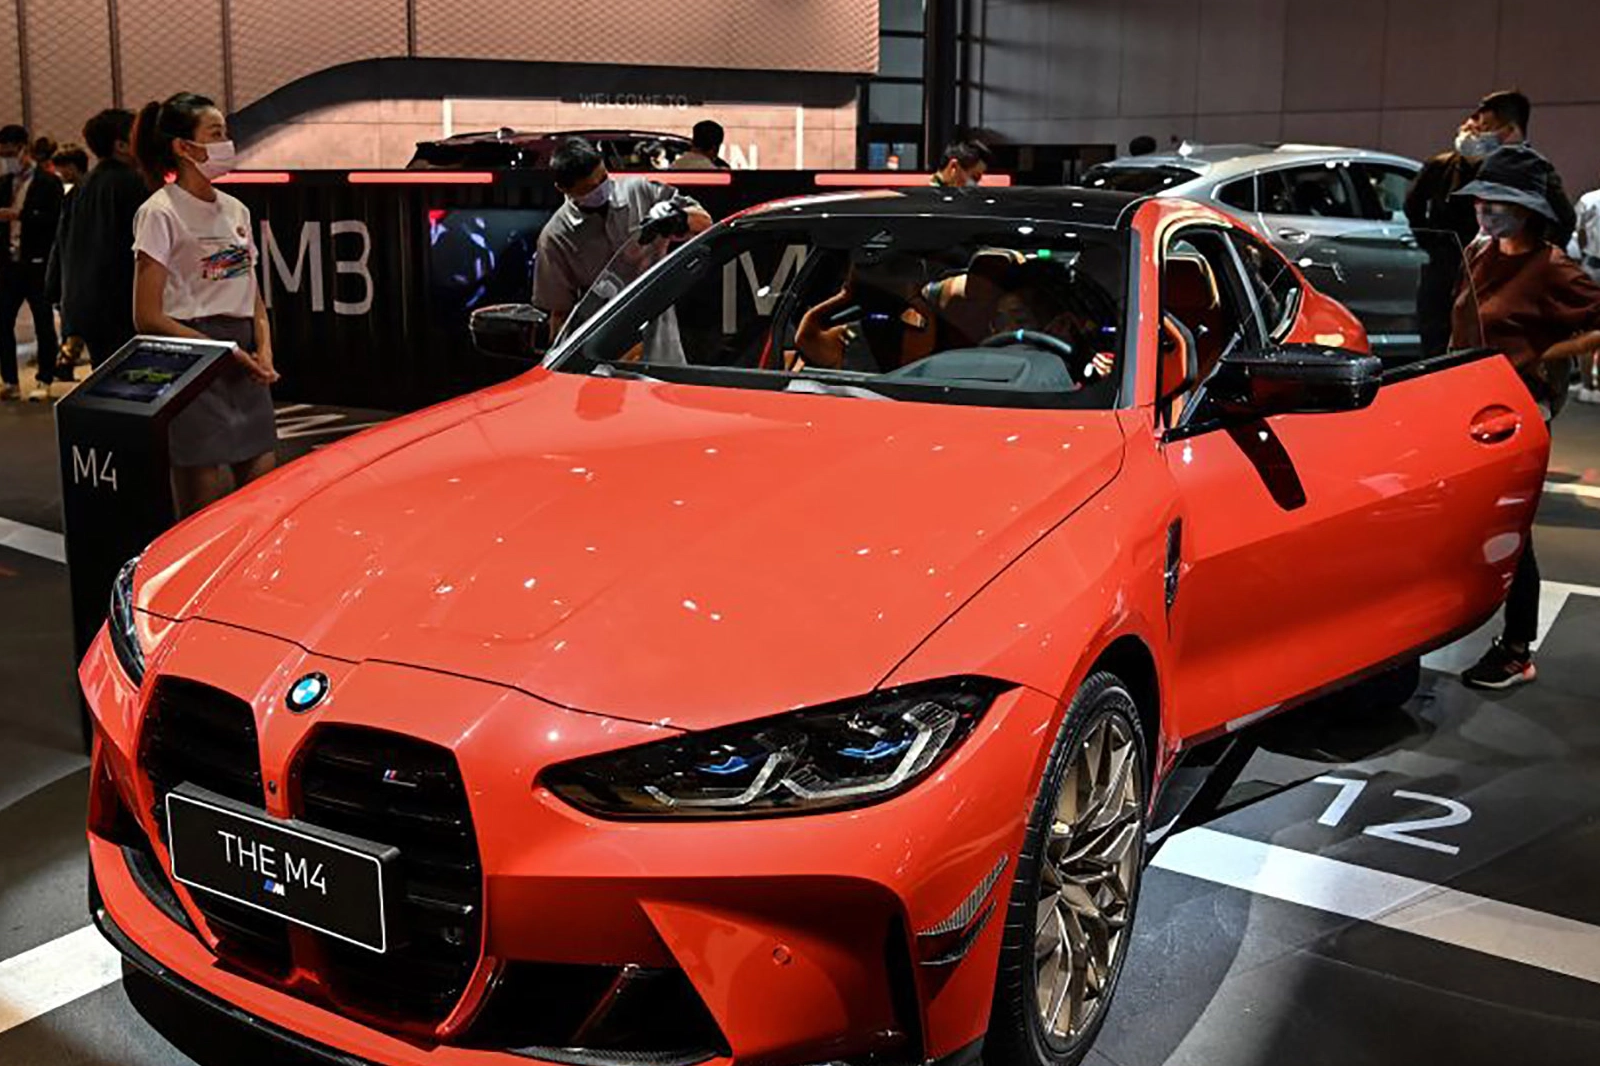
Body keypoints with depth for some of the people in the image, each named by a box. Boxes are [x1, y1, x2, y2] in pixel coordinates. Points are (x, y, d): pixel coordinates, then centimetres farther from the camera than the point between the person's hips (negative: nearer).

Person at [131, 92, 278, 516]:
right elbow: (148, 317, -11)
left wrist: (263, 351, -2)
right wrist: (227, 352, -16)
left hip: (245, 364, 7)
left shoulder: (236, 210, 13)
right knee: (204, 507, -3)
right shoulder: (160, 213, -8)